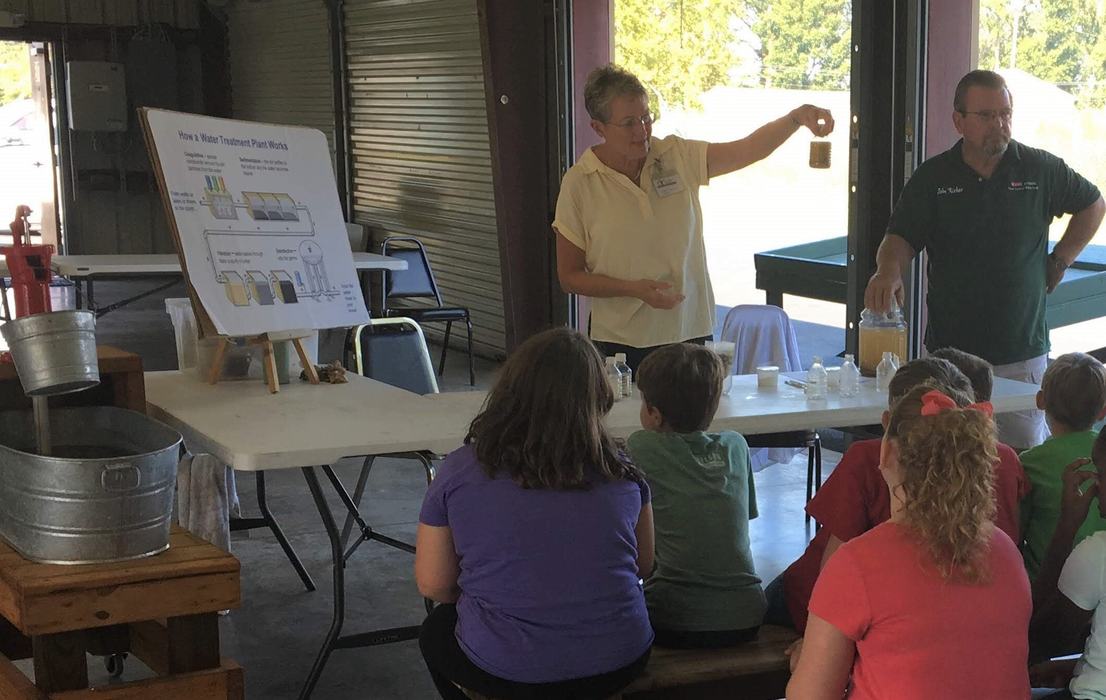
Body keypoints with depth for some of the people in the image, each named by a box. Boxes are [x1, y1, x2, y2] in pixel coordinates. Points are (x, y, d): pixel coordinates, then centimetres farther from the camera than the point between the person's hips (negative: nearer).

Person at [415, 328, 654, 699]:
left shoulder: (459, 471, -10)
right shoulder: (621, 471, -6)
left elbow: (433, 585, -3)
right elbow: (643, 567, 7)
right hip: (618, 665, 2)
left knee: (436, 630, 31)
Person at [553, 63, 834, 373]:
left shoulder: (678, 157, 3)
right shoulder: (579, 182, -5)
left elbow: (748, 150, -5)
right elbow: (569, 277, -4)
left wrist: (796, 117, -22)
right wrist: (635, 289, -15)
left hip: (692, 333, 3)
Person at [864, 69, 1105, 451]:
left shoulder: (1041, 169, 4)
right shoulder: (932, 177, 3)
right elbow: (900, 236, -4)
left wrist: (1061, 259, 11)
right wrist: (888, 271, -26)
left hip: (1023, 352, 0)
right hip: (949, 349, 0)